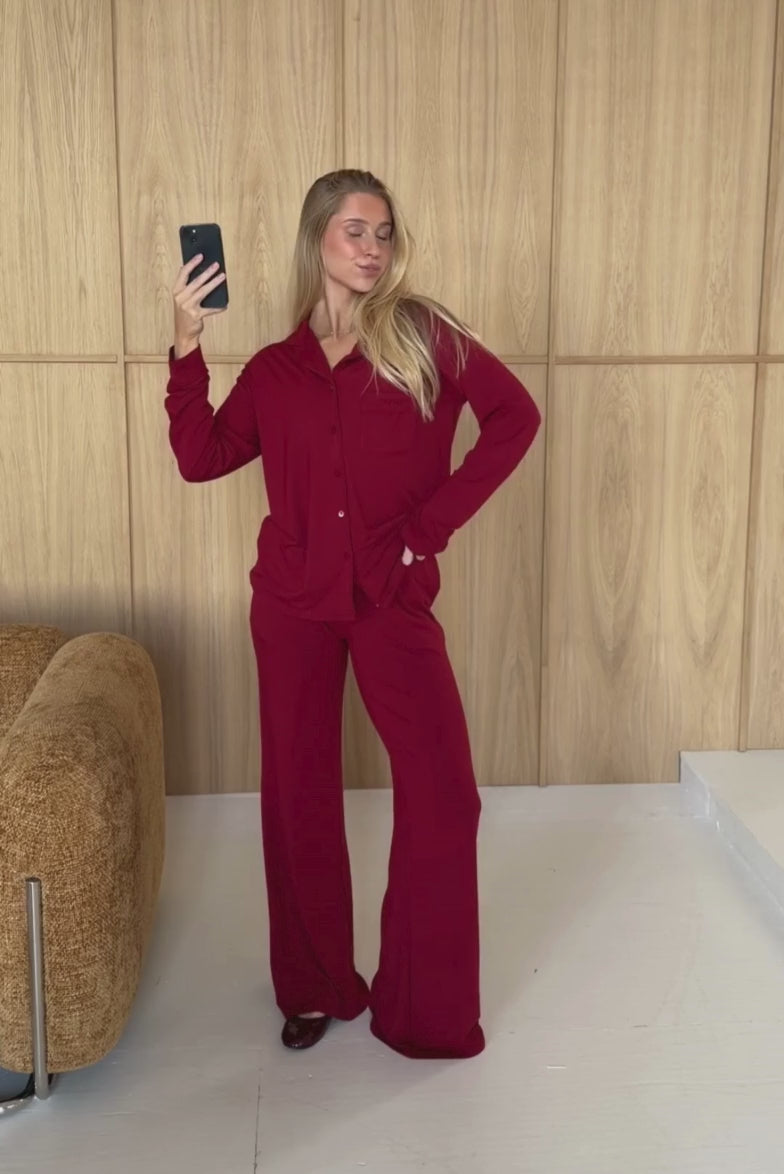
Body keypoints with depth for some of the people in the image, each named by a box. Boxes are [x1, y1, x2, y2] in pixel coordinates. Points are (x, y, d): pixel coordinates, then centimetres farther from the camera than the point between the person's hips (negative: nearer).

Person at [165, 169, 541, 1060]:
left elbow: (514, 417, -3)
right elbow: (201, 458, 0)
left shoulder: (422, 335, 0)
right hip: (293, 601, 2)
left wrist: (436, 520, -7)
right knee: (299, 793, 9)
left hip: (393, 596, -2)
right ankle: (316, 987, 28)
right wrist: (187, 345, -6)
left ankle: (427, 1009, 14)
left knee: (443, 795, -4)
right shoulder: (274, 367, 7)